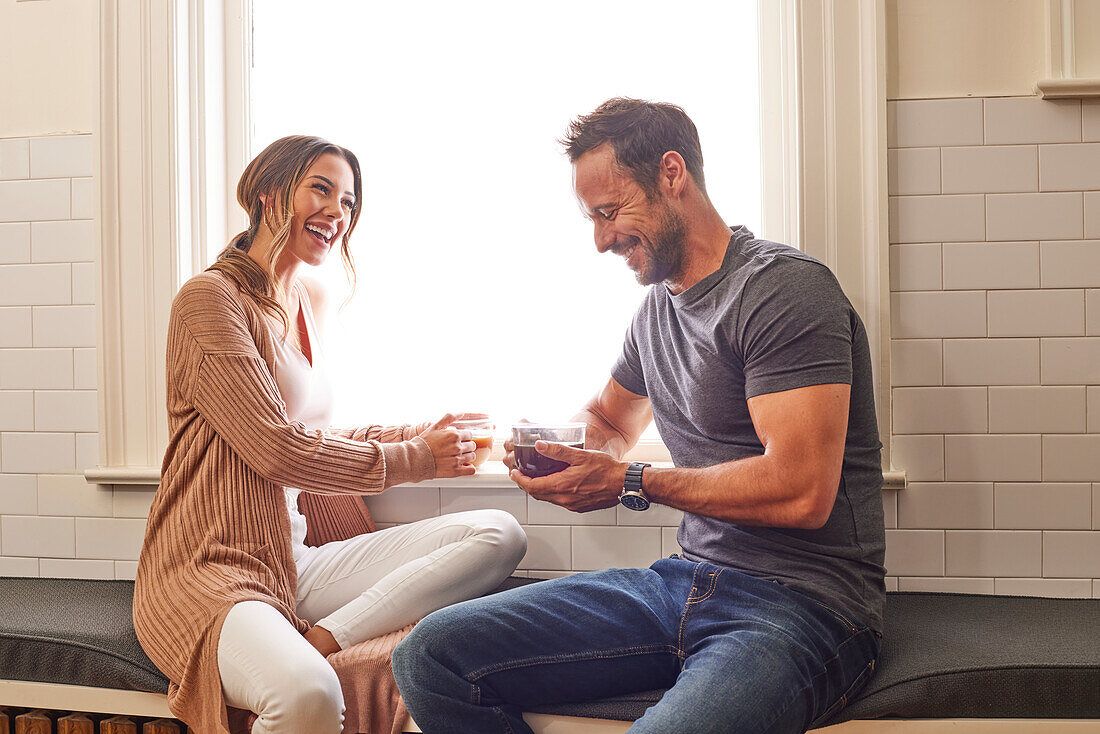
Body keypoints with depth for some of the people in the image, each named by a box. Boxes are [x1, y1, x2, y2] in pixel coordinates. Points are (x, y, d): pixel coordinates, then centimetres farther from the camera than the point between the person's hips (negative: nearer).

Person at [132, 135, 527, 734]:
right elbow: (276, 449, -14)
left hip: (296, 561, 9)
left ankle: (322, 639, -21)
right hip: (210, 572, -9)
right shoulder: (210, 297, -7)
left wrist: (411, 433, 7)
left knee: (499, 535, -11)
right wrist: (415, 460, -6)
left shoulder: (298, 303, 20)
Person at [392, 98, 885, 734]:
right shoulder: (659, 305, 17)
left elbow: (801, 493, -21)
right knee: (432, 655, -6)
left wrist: (635, 483, -12)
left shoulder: (785, 288, -12)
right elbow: (611, 423, 33)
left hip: (805, 600, -7)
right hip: (687, 581, 8)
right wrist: (557, 445, 9)